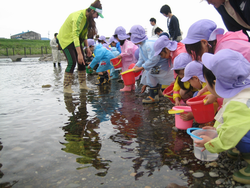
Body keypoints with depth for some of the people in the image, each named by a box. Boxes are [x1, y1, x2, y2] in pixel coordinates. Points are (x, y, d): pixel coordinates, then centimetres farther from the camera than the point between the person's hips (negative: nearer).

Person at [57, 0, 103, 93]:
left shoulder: (87, 18, 1)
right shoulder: (78, 16, -28)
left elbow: (84, 34, 12)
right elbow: (75, 35, -35)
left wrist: (87, 47, 5)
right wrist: (79, 53, -39)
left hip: (75, 40, 8)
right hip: (65, 38, -8)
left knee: (82, 61, 2)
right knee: (72, 62, -17)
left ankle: (83, 85, 10)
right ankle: (66, 87, -10)